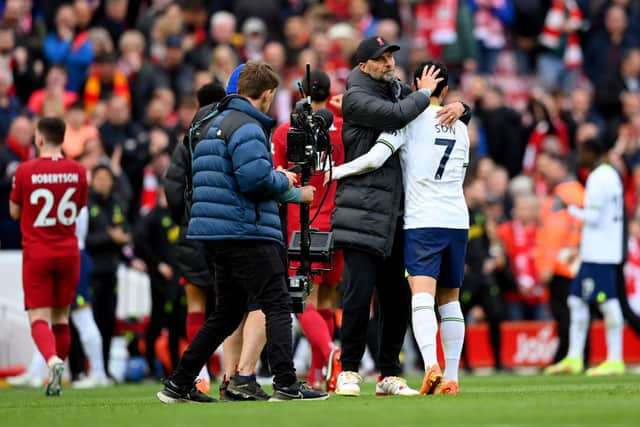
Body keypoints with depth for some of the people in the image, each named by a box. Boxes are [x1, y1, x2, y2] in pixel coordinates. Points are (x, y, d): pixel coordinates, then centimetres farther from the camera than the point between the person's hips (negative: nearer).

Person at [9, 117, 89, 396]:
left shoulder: (25, 171, -8)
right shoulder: (78, 172, 0)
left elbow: (14, 212, 3)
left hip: (37, 254, -3)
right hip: (68, 252, 3)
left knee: (39, 317, -4)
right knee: (61, 316, 13)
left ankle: (53, 360, -31)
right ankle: (55, 381, 17)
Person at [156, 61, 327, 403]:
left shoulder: (218, 124, 20)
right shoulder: (247, 127, -11)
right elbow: (256, 178, -22)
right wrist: (283, 180, -3)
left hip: (218, 234, 10)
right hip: (246, 233, -10)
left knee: (227, 312, 16)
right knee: (277, 305, -9)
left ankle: (179, 385, 17)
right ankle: (286, 384, -17)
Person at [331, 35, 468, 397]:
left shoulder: (401, 91, 16)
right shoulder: (357, 97, -4)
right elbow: (395, 116, -22)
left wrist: (458, 107, 1)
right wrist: (424, 94, -5)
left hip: (398, 214, 7)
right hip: (364, 214, -7)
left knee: (398, 297, 7)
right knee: (360, 292, -11)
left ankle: (389, 375, 14)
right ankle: (349, 371, -1)